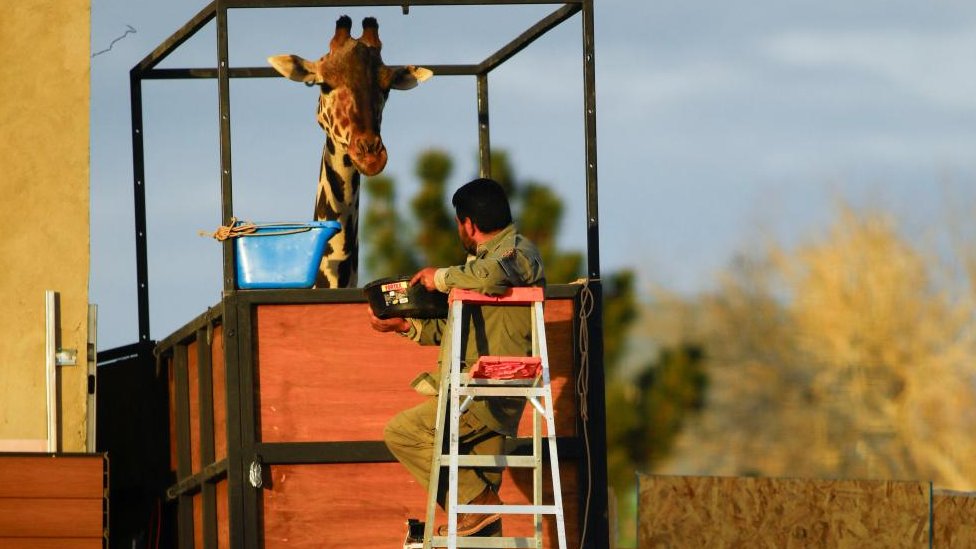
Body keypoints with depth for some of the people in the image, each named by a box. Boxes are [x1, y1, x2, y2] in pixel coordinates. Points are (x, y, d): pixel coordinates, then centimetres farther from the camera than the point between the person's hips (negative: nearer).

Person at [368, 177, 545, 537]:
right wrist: (406, 326, 20)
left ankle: (474, 500, -12)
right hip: (484, 399, 10)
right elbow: (457, 326, 29)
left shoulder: (518, 251, -8)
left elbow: (492, 276, -33)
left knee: (402, 433, -14)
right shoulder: (485, 258, 24)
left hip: (488, 397, -10)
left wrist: (442, 277, -17)